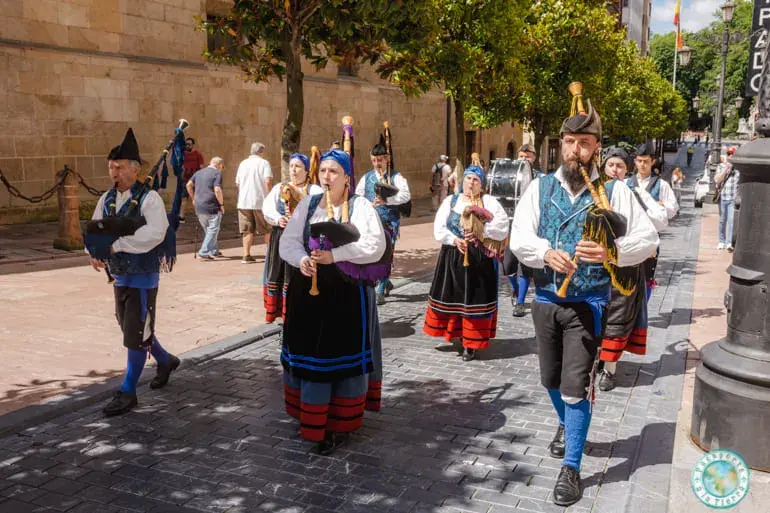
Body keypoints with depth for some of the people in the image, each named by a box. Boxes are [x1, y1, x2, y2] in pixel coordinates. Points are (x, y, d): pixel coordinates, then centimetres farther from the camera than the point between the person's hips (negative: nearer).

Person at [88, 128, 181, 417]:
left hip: (143, 277, -7)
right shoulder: (106, 199, 5)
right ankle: (165, 361, 42)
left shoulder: (149, 198, -15)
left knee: (136, 334, -2)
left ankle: (127, 392, 9)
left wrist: (116, 244, -28)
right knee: (131, 329, 19)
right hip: (119, 276, 7)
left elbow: (155, 234, -27)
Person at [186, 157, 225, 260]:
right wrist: (221, 204, -9)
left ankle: (214, 251, 29)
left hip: (199, 207, 7)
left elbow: (189, 185, 14)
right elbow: (217, 190, -18)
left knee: (208, 230, 19)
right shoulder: (217, 173, -8)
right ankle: (204, 253, -6)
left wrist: (193, 198, 22)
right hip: (212, 207, -7)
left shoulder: (199, 172, 15)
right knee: (212, 230, 0)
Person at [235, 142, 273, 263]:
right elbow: (268, 181, -16)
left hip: (244, 202, 4)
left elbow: (237, 183, 16)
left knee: (247, 230, 5)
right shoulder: (264, 163, -3)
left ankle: (246, 255, 1)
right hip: (261, 201, -4)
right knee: (267, 230, 9)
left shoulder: (243, 163, 13)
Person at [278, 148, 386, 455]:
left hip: (347, 292, -4)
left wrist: (334, 255, -22)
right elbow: (287, 241, 4)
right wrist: (301, 259, -18)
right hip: (308, 290, 4)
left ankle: (340, 425, 12)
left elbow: (375, 246, -16)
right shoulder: (307, 204, 9)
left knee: (342, 355, 1)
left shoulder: (360, 206, -4)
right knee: (308, 353, 10)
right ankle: (311, 417, 28)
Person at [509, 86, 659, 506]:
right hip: (546, 299, 4)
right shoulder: (540, 187, 1)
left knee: (576, 386, -5)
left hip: (588, 303, -3)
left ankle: (571, 468, 11)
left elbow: (648, 239, -7)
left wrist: (612, 252, -26)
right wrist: (547, 253, -27)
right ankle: (568, 425, 49)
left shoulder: (614, 191, -5)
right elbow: (519, 239, -7)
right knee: (552, 379, 19)